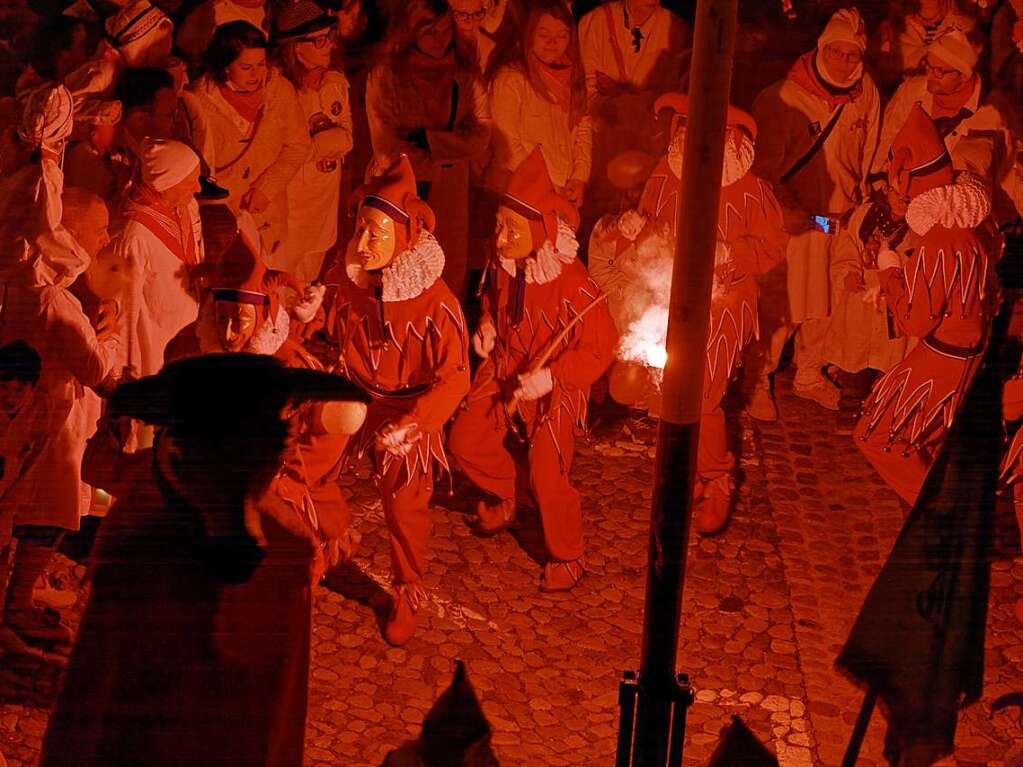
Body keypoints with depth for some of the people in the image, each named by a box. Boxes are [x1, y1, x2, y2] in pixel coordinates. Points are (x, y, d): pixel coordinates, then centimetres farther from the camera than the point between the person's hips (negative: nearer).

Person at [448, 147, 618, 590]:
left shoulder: (574, 288, -31)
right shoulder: (504, 266, -11)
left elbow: (600, 350, -22)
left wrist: (549, 378, -27)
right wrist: (487, 326, -5)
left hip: (555, 388, -6)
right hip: (503, 370, 6)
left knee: (548, 479, -5)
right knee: (464, 441, 8)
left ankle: (567, 557, 20)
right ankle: (503, 499, 39)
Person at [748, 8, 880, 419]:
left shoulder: (865, 92, -1)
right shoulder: (782, 97, -16)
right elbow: (765, 165, -11)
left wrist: (856, 195, 17)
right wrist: (789, 211, -21)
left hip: (840, 214, 5)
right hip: (792, 217, -5)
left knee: (823, 304, 14)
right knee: (780, 309, -3)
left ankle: (809, 376, 33)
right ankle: (757, 382, 14)